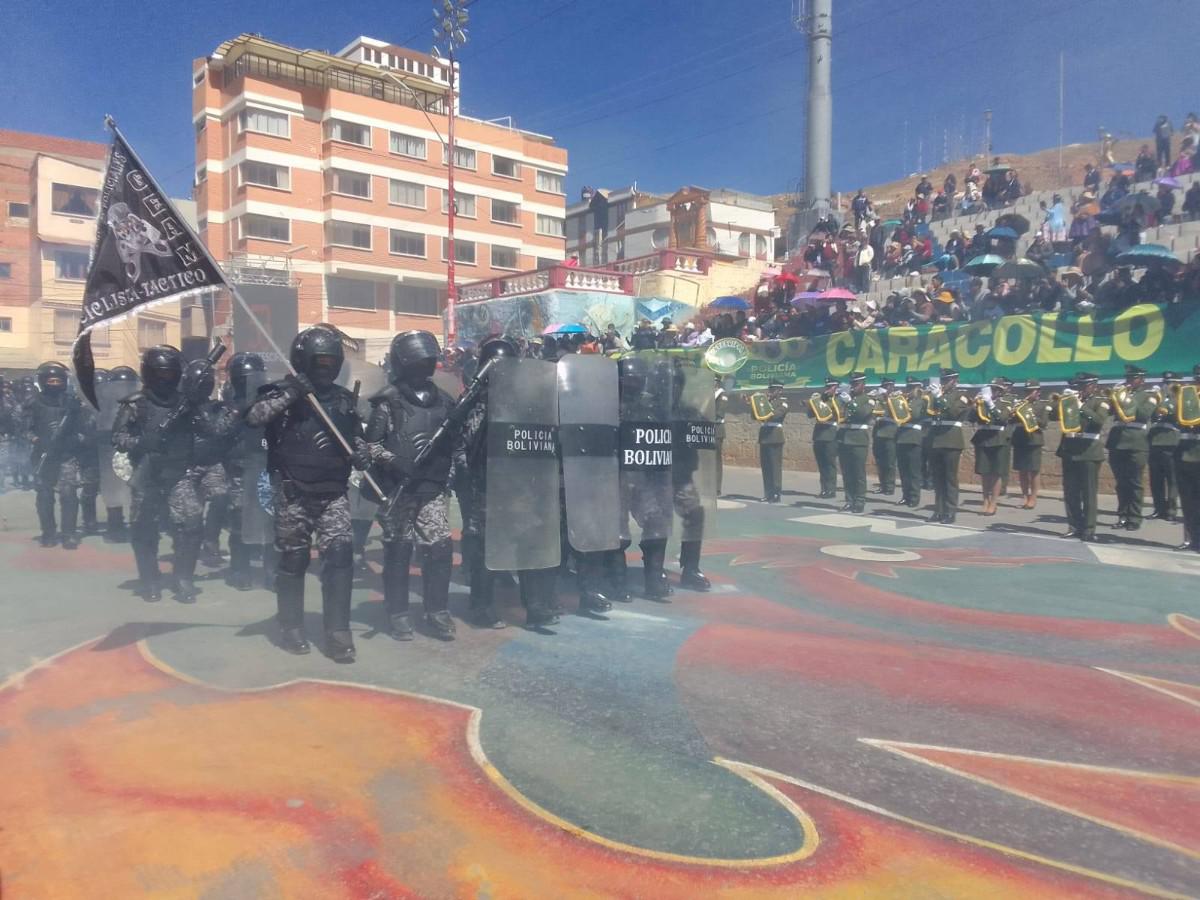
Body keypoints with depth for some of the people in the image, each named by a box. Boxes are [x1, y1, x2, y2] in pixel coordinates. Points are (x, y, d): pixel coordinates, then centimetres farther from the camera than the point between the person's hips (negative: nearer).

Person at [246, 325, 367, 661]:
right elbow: (254, 416, -18)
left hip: (333, 492, 3)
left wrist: (360, 454, 2)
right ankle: (291, 627, 22)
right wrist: (289, 394, -24)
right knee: (293, 559, 6)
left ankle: (338, 632, -6)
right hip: (293, 492, -2)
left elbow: (356, 436, 23)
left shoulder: (344, 398, 12)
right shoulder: (282, 392, -1)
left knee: (339, 553, -11)